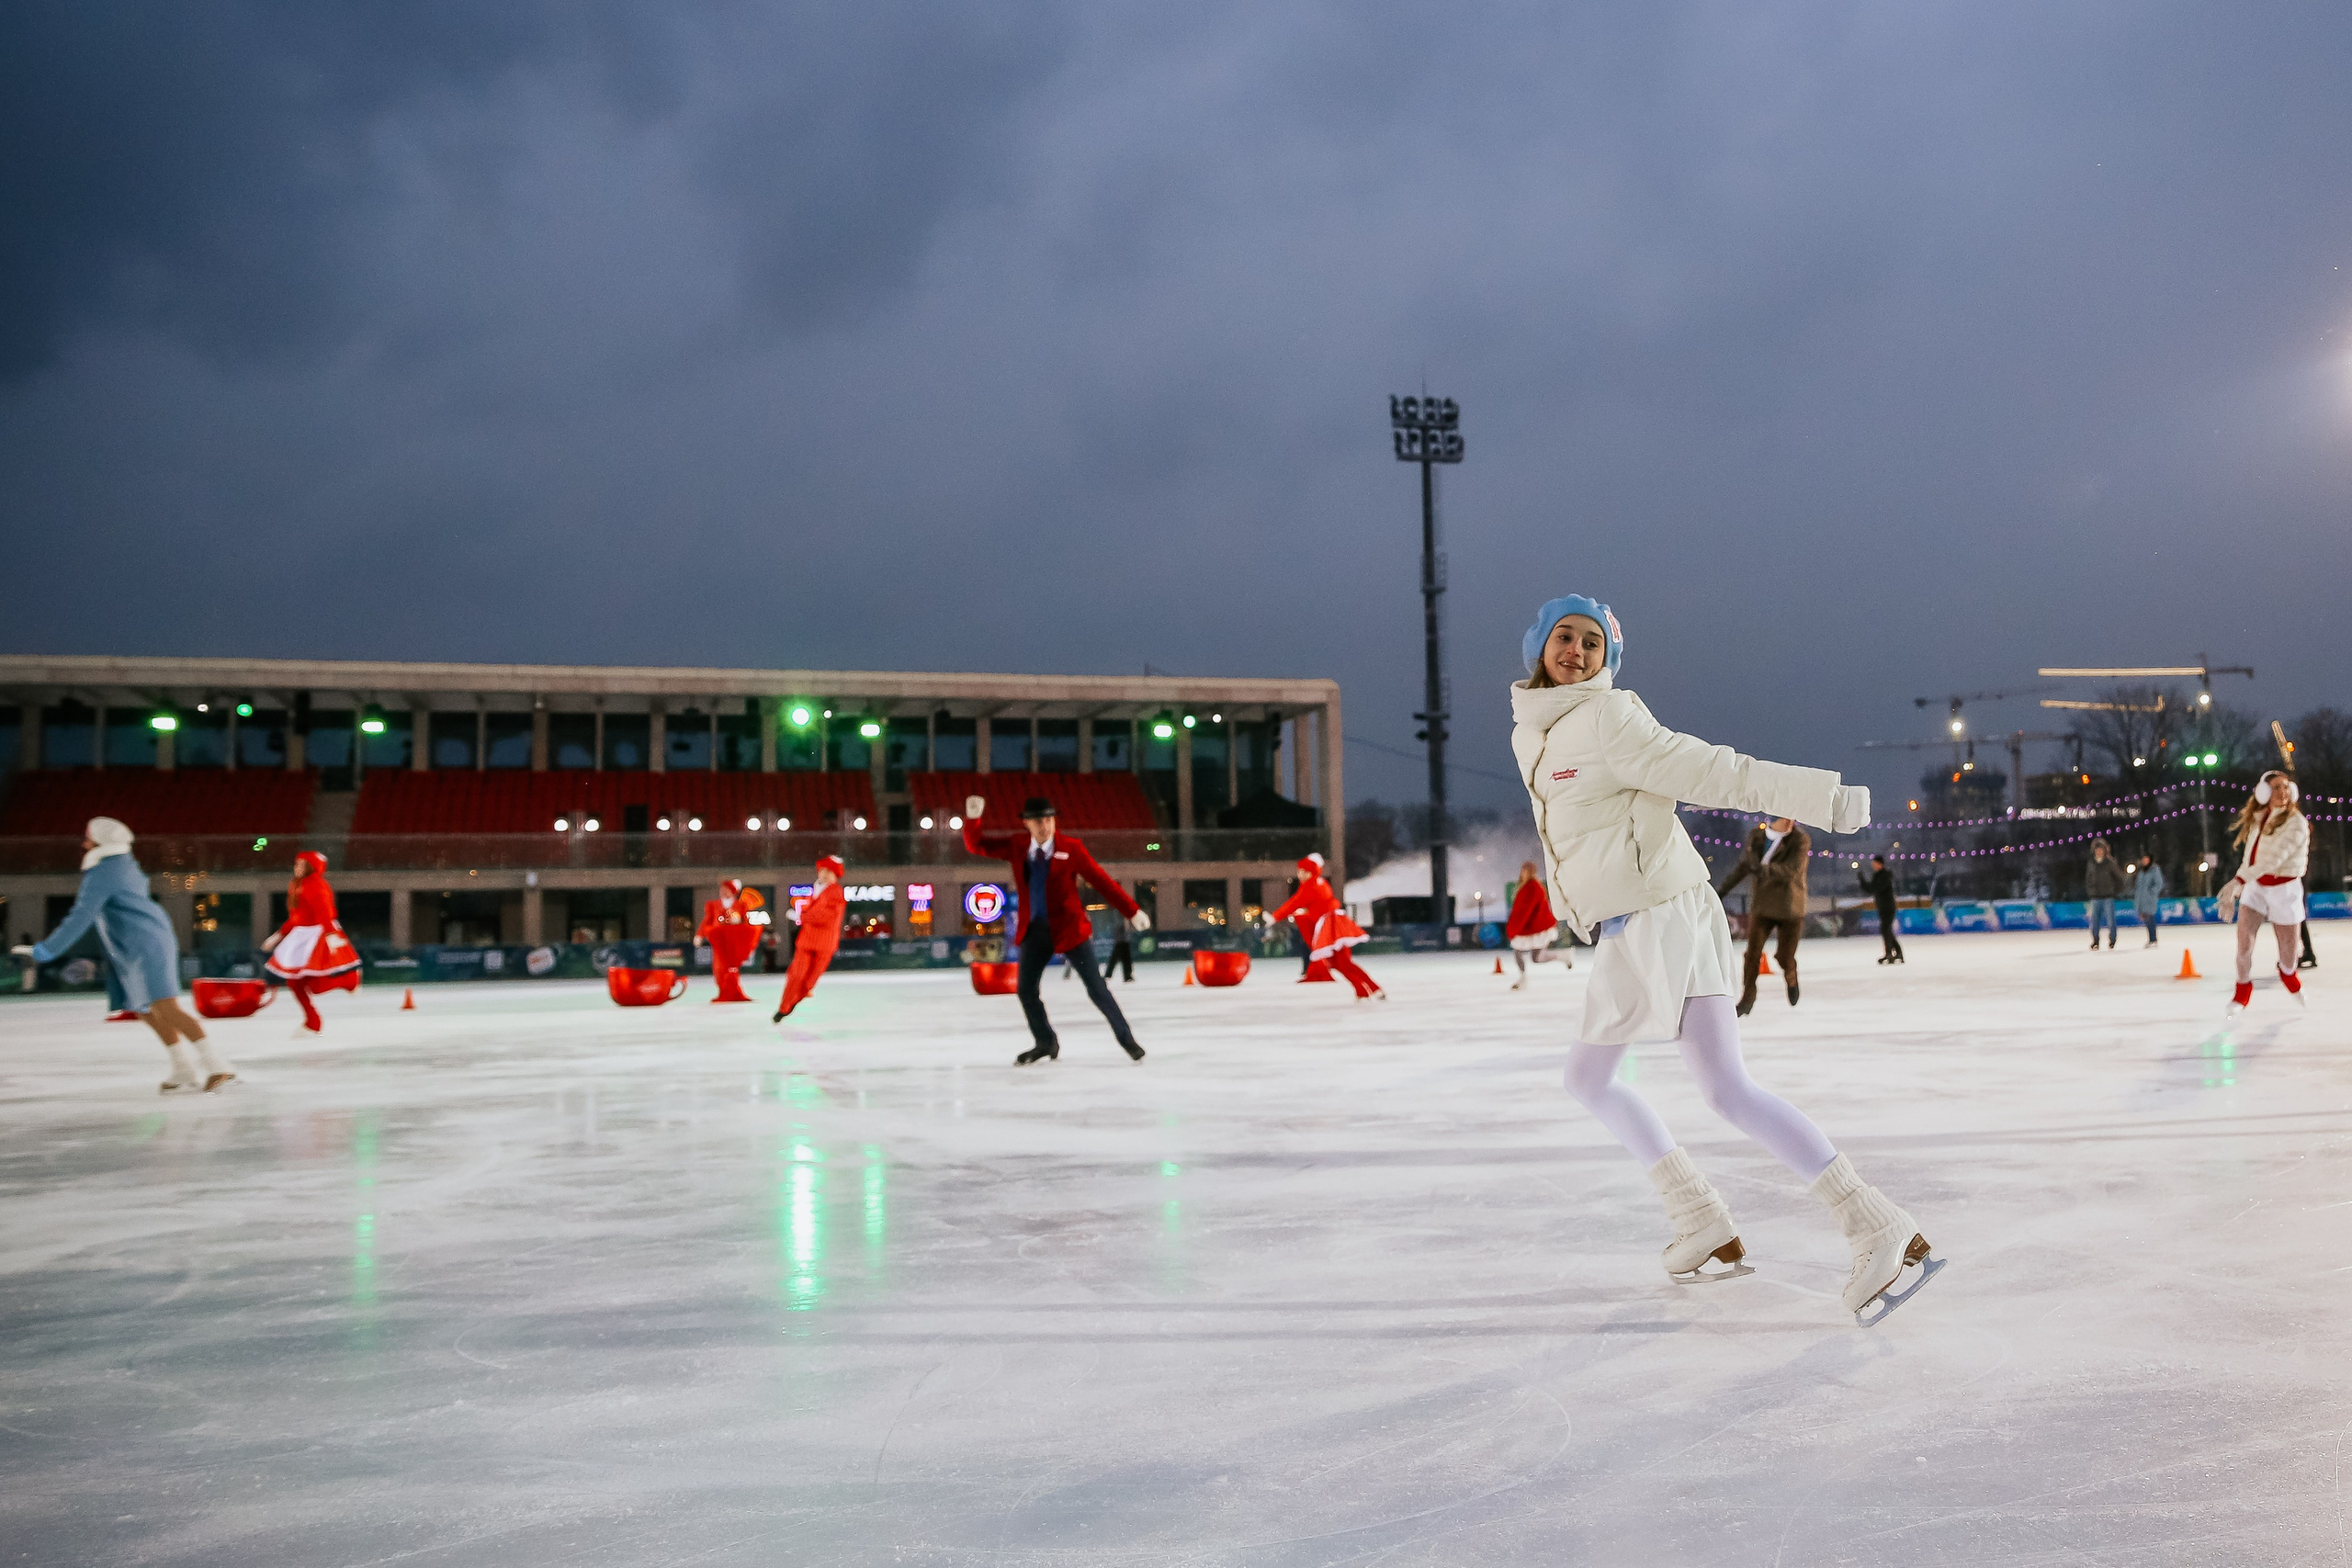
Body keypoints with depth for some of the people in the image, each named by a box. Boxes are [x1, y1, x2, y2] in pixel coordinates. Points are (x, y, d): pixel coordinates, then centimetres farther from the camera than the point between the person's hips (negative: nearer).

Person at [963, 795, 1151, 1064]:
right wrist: (973, 817, -15)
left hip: (1069, 927, -4)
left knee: (1096, 988, -3)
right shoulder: (1016, 846, 0)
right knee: (1025, 989, 8)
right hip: (1034, 930, 4)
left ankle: (1126, 1038, 12)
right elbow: (976, 845, 4)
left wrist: (1132, 911, -8)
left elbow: (1101, 880, -8)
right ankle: (1045, 1043, 28)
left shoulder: (1070, 847, -10)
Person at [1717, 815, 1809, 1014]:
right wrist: (1725, 889, 16)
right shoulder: (1756, 835, 1)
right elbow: (1744, 865, 14)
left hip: (1790, 907, -2)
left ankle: (1791, 979, 37)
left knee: (1785, 956, 3)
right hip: (1763, 903, 2)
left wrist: (1765, 869, -39)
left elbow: (1792, 870, -24)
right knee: (1753, 953, -3)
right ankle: (1747, 997, 10)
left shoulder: (1800, 840, -11)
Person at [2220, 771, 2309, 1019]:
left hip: (2284, 889, -4)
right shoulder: (2257, 820, 4)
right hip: (2255, 886, 4)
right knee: (2244, 939, -12)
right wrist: (2232, 894, 10)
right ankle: (2243, 991, 3)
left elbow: (2273, 859, -26)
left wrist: (2237, 881, -34)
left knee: (2287, 949, 8)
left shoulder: (2296, 822, -15)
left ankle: (2287, 973, 42)